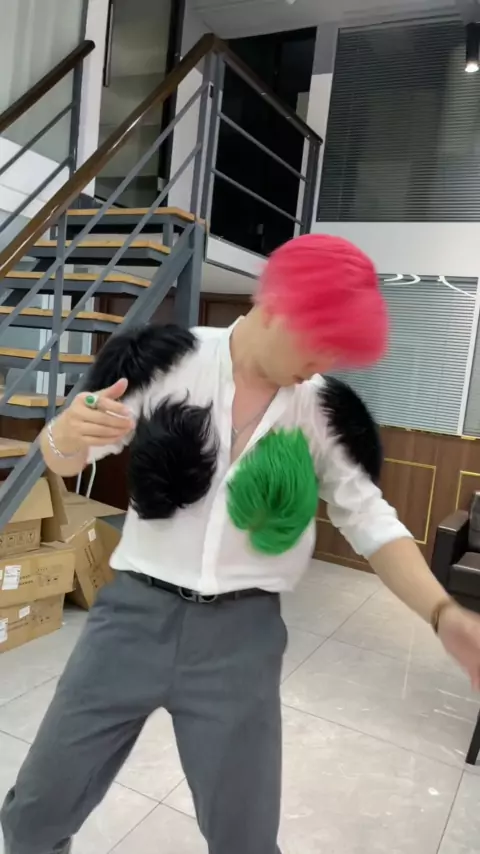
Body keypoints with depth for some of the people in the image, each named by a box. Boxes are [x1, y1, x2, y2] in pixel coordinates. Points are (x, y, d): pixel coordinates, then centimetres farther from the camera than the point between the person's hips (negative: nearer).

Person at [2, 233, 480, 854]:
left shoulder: (325, 411, -4)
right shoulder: (168, 359, -9)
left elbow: (373, 523, 0)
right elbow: (65, 461, -1)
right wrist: (65, 434, -25)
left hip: (241, 634, 1)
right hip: (135, 613, 0)